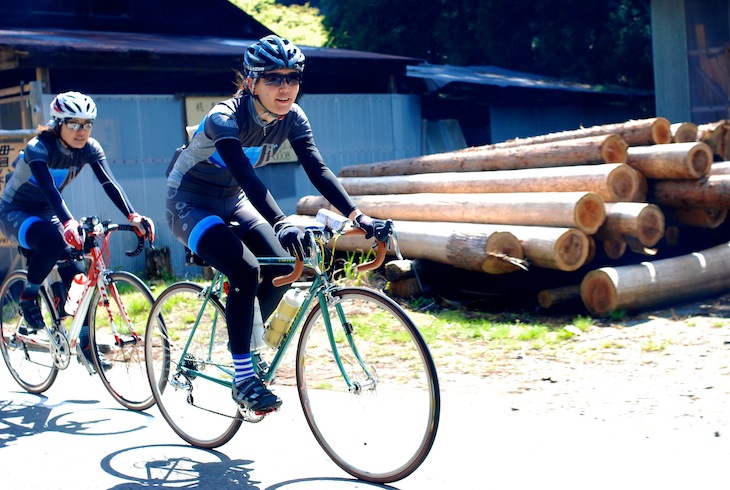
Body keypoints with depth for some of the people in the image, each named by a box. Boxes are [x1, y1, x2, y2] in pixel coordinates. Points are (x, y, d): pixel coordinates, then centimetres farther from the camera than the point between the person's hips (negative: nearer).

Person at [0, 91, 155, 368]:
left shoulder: (89, 149, -12)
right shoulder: (39, 148, -27)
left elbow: (109, 184, -24)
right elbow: (49, 188, -42)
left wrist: (132, 216, -42)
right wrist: (69, 222, -60)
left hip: (46, 213, 6)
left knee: (76, 273, -9)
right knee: (52, 242, -36)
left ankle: (85, 344, 2)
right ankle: (28, 297, -11)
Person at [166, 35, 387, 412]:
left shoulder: (292, 118, -11)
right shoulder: (225, 118, -29)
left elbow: (317, 169, -18)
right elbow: (247, 177, -43)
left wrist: (357, 215, -31)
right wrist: (282, 224, -57)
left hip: (231, 201, 6)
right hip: (189, 203, -6)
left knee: (282, 268, -13)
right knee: (246, 271, -27)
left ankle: (245, 341, 14)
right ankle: (243, 379, -16)